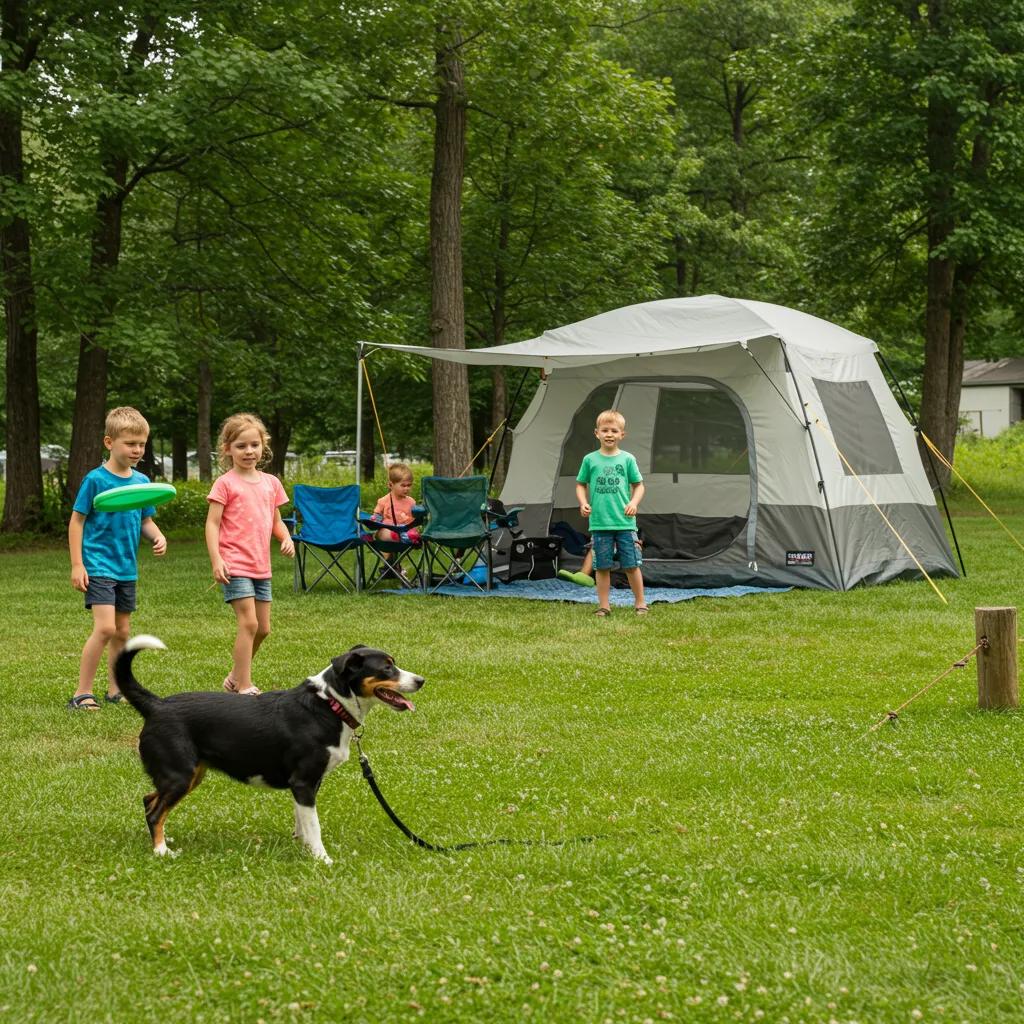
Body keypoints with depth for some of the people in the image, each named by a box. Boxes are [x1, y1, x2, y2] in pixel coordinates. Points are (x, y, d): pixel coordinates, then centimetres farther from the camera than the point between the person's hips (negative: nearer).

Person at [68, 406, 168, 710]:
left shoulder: (142, 481, 6)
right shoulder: (96, 479, -10)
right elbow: (77, 520, -7)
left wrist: (158, 537, -7)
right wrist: (77, 565, -10)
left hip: (127, 568, 6)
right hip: (98, 566, -6)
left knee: (122, 631, 12)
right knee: (105, 627, -17)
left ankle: (115, 690, 24)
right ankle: (82, 693, -10)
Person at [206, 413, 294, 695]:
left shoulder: (271, 483, 11)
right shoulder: (225, 483, -5)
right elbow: (212, 523, -8)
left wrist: (287, 539, -2)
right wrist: (216, 560, -18)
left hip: (261, 566, 7)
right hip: (235, 565, -6)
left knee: (263, 628, 11)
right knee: (249, 623, -15)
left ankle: (235, 677, 29)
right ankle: (244, 688, -10)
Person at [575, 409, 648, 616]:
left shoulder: (627, 459, 3)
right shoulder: (590, 460, 4)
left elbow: (638, 485, 9)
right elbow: (581, 485, 12)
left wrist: (634, 502, -8)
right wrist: (583, 503, -4)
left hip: (625, 522, -1)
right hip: (599, 523, 1)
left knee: (631, 565, 1)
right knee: (602, 566, 4)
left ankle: (640, 603, 14)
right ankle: (603, 606, 12)